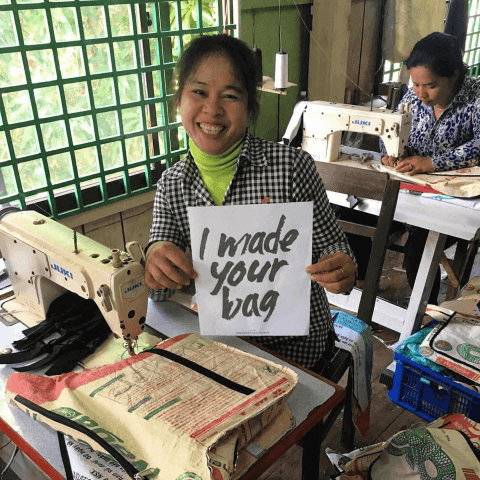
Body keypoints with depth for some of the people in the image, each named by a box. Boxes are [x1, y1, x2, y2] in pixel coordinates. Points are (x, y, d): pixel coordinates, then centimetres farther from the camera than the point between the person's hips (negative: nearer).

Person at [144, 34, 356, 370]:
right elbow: (161, 292, -6)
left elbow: (331, 246, -5)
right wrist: (156, 258, -29)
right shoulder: (171, 184, -4)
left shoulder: (292, 166, -16)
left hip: (295, 343, -3)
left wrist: (342, 271, -29)